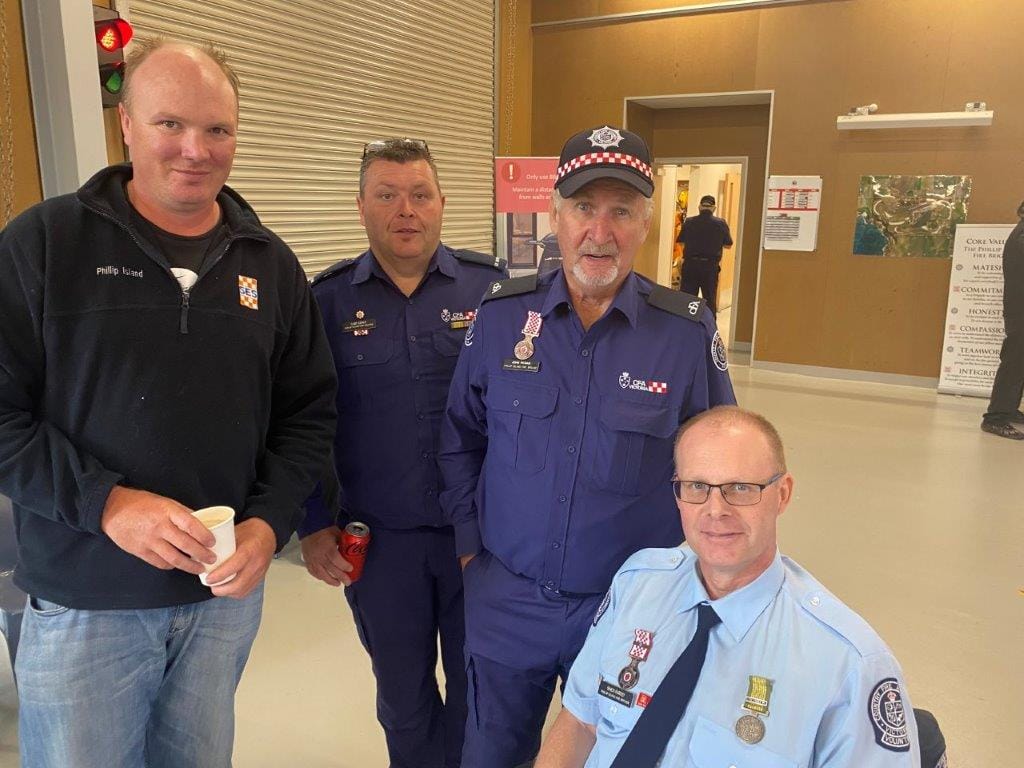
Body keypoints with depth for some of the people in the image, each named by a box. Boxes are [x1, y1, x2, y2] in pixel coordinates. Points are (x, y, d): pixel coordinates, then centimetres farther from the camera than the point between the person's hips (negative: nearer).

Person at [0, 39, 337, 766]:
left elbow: (310, 412, 4)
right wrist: (105, 502, -21)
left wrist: (270, 522, -9)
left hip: (227, 590, 3)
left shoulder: (270, 263, 3)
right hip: (84, 599, -2)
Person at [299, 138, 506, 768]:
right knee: (403, 693, 20)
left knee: (478, 687, 18)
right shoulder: (327, 300, -2)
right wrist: (313, 526, 0)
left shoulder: (494, 287, -4)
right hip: (376, 539, 1)